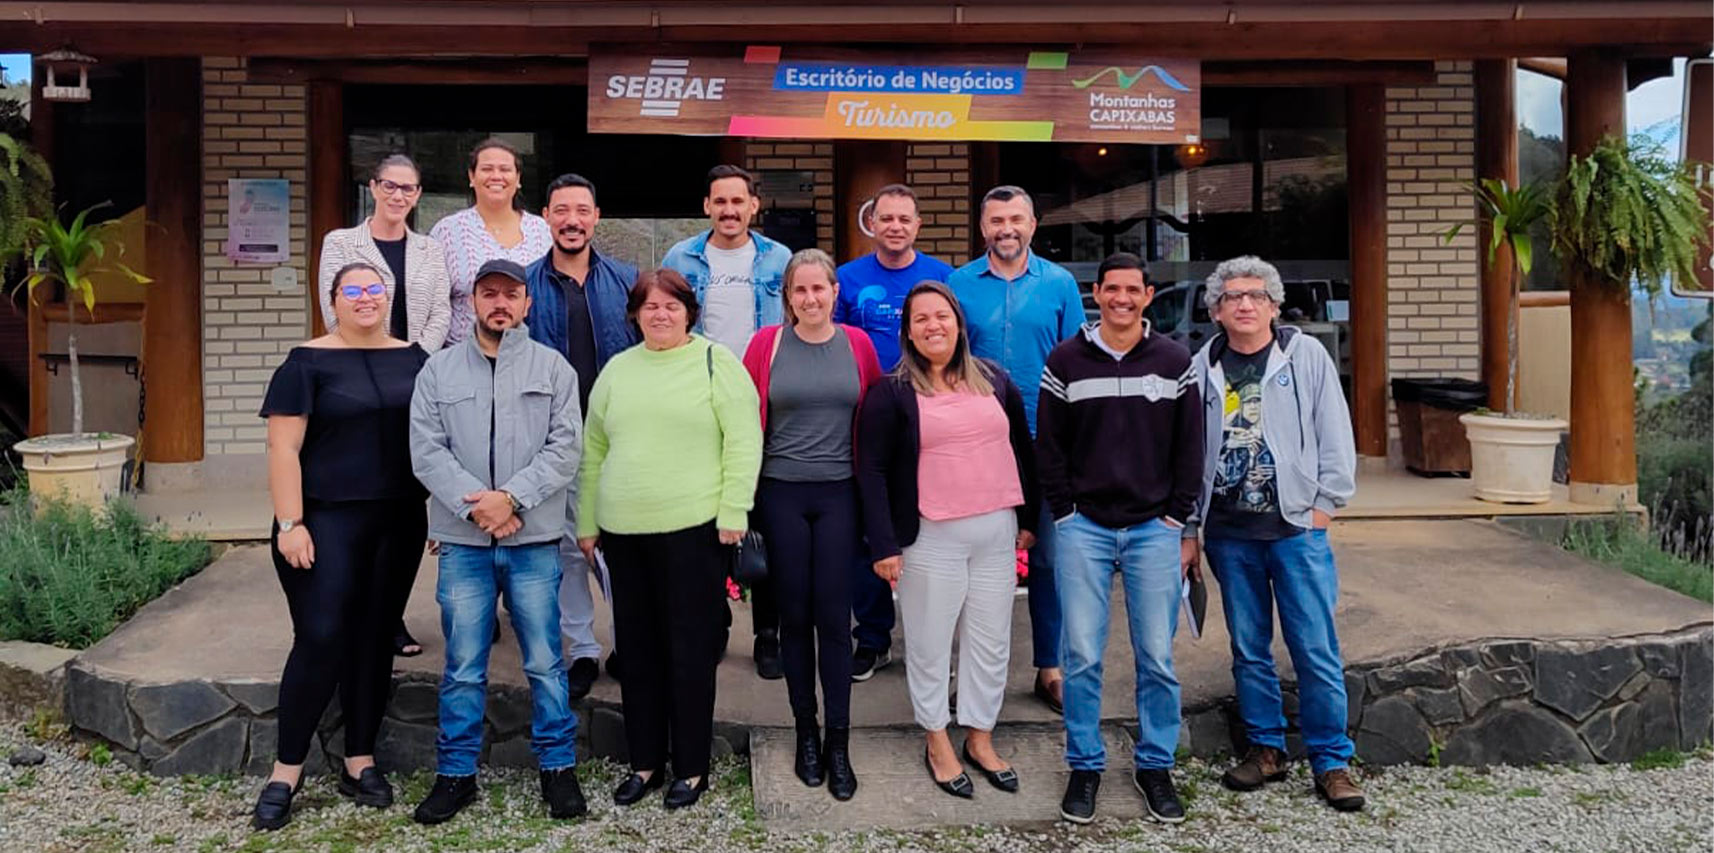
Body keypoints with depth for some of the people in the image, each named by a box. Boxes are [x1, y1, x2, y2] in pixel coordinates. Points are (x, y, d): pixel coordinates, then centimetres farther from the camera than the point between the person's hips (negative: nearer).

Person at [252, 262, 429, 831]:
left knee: (375, 638, 9)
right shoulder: (307, 363, -3)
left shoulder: (414, 360, 9)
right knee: (320, 639, -7)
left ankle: (360, 762, 20)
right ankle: (286, 772, 6)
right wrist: (289, 523, -15)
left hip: (398, 523, 4)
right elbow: (283, 449, -8)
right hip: (326, 522, -4)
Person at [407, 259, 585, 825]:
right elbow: (426, 451, 0)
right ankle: (456, 773, 19)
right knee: (463, 667, 6)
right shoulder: (439, 370, 8)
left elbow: (565, 448, -3)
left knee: (545, 662, 4)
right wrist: (474, 503, -12)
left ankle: (558, 767, 17)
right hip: (463, 541, 1)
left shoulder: (553, 368, 5)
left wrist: (511, 497, -14)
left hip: (535, 540, -1)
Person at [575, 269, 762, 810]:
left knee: (691, 651, 3)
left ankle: (691, 767, 16)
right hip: (624, 532, 5)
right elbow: (594, 452, 15)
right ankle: (645, 762, 24)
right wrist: (587, 523, 12)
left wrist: (733, 511, -13)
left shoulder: (716, 362, -2)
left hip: (693, 528, -5)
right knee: (637, 650, 12)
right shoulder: (616, 370, 13)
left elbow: (743, 441, -7)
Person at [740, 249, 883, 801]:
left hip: (839, 494, 0)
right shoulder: (767, 343, 0)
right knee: (794, 616, 7)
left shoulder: (857, 344, 4)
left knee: (833, 616, 0)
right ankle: (805, 732, 22)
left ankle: (839, 742, 11)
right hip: (781, 494, 0)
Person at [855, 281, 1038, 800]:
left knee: (991, 641, 12)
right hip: (931, 539, -4)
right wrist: (884, 544, -11)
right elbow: (871, 468, -6)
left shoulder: (994, 380, 9)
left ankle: (981, 738, 28)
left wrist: (1029, 518, 13)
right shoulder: (892, 392, -4)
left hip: (998, 533, 4)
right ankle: (937, 743, 22)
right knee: (931, 643, 6)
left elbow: (1021, 449, 15)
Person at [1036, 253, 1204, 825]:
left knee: (1157, 658, 4)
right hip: (1083, 528, 0)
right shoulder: (1065, 361, 3)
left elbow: (1190, 449, 5)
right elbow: (1049, 447, 4)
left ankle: (1155, 766, 20)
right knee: (1081, 655, 2)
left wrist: (1179, 524, 0)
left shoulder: (1175, 362, 4)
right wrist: (1065, 516, -2)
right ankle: (1085, 766, 16)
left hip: (1155, 530, 1)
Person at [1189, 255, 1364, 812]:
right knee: (1249, 650, 11)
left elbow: (1336, 436, 1)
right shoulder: (1203, 367, 7)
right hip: (1229, 532, 3)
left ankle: (1331, 761, 11)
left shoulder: (1306, 356, 1)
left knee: (1316, 650, 0)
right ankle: (1266, 749, 24)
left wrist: (1324, 505, -4)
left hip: (1296, 526, -2)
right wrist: (1190, 524, 7)